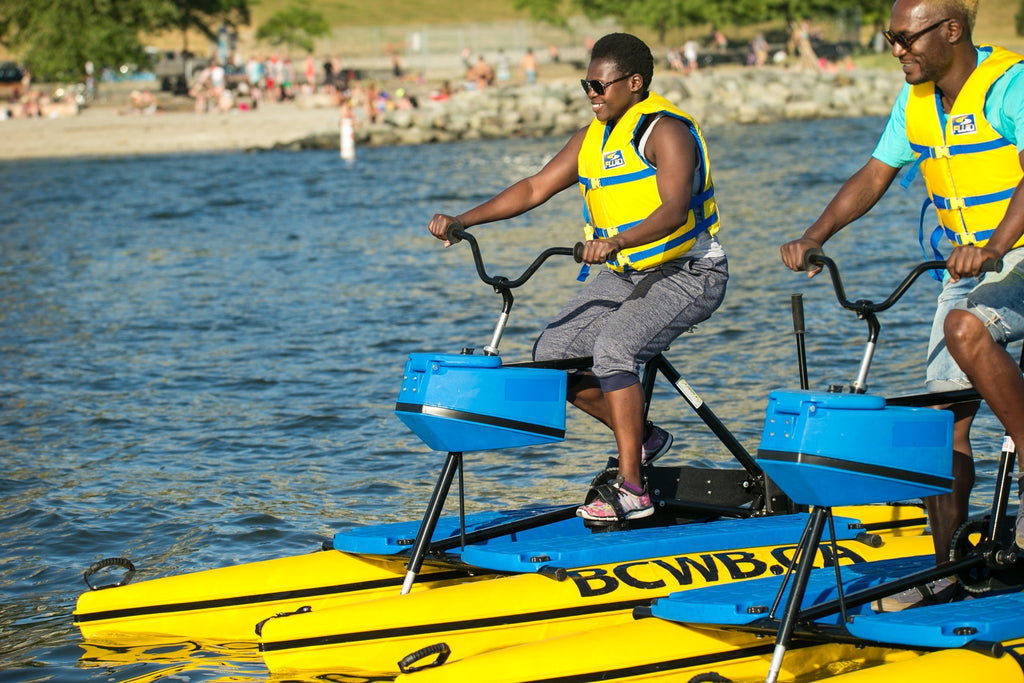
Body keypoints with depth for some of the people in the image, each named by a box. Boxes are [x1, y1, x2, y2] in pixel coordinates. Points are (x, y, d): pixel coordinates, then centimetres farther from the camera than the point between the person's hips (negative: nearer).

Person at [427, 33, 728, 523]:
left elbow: (674, 210, -31)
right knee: (551, 354, -3)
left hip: (687, 275, -9)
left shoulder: (665, 130, -17)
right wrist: (462, 220, -6)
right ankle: (640, 437, 13)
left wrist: (618, 241, -47)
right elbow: (535, 188, 6)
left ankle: (631, 489, -27)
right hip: (624, 275, 9)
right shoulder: (593, 137, 8)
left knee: (612, 347, -30)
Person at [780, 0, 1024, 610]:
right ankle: (945, 568, 8)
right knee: (947, 418, 2)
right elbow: (875, 176, 10)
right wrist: (815, 236, -4)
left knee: (966, 328, -36)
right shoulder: (917, 101, 6)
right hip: (971, 264, 7)